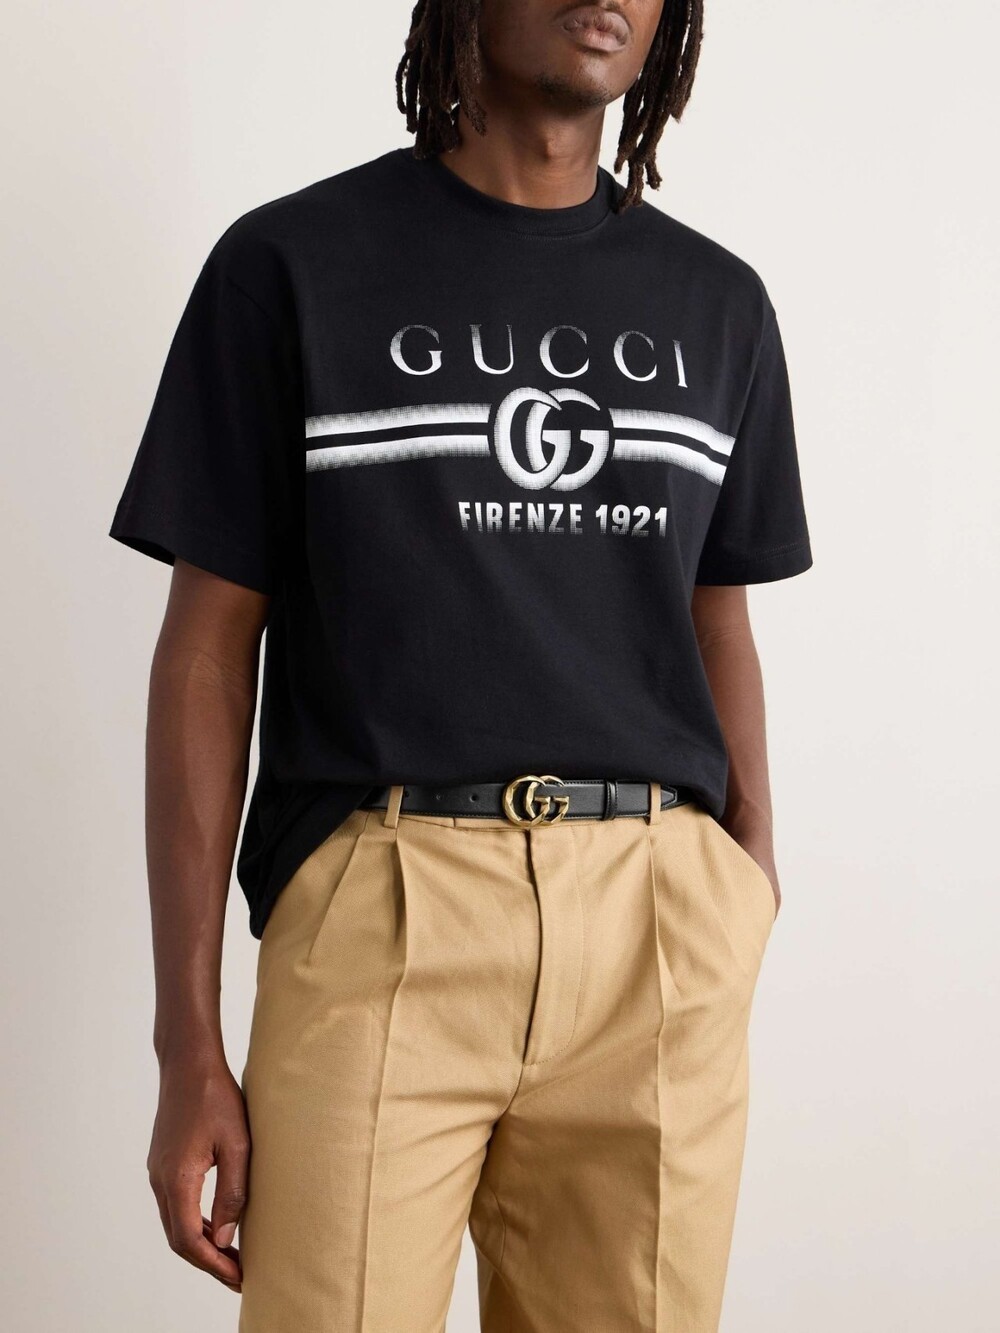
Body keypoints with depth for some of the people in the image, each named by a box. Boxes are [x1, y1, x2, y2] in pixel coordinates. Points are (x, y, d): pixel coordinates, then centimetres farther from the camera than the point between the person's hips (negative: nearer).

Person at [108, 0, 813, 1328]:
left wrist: (751, 926, 11)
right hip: (383, 918, -3)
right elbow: (209, 651, 1)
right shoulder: (291, 266, 3)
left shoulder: (717, 305, 13)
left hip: (660, 928, 3)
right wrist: (187, 1048, -3)